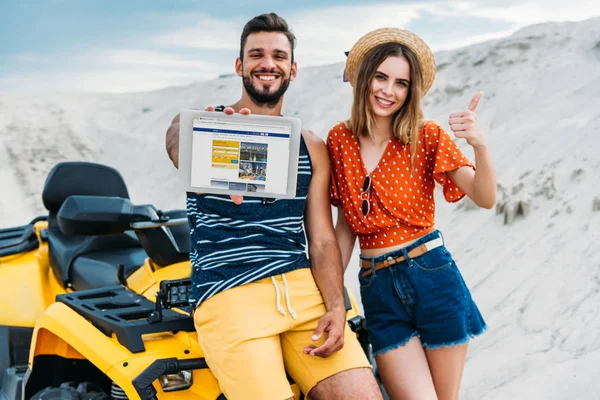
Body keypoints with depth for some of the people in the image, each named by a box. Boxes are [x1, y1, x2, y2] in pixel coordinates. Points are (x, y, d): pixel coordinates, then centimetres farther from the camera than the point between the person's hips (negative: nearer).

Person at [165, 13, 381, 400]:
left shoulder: (312, 148, 16)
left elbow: (322, 240, 11)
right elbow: (181, 150, -22)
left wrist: (336, 308, -7)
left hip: (303, 288, 4)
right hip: (228, 293, -3)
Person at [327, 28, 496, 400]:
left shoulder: (427, 137, -4)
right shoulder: (340, 140, 4)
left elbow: (485, 199, -13)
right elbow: (346, 224, 11)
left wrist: (480, 145, -31)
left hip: (433, 278, -1)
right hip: (376, 287, 1)